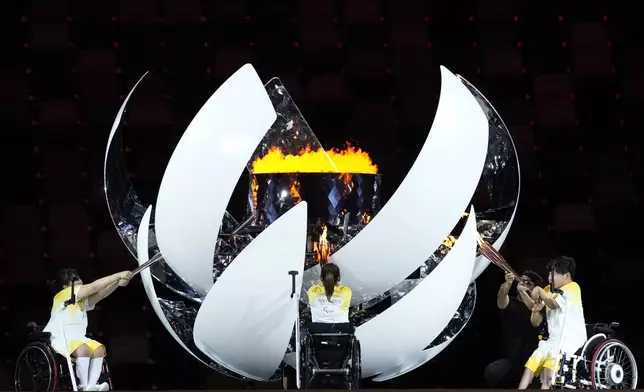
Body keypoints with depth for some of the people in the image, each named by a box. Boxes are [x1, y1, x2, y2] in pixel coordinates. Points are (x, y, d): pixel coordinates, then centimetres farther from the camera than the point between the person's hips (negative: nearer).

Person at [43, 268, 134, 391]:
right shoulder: (62, 295, -11)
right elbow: (94, 287, -16)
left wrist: (118, 282, -17)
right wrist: (119, 275, -15)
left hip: (76, 339, 8)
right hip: (58, 340, -8)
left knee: (99, 348, -14)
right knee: (83, 348, -33)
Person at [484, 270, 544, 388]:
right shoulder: (509, 302, 8)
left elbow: (534, 308, -18)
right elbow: (501, 296, -16)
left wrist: (522, 290, -35)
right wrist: (508, 283, -39)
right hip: (511, 358, 0)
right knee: (492, 371, -23)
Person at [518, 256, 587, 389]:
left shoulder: (573, 287, -6)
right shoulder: (548, 290, 15)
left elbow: (553, 304, -22)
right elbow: (536, 322, 17)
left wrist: (539, 291, -7)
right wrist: (536, 310, -5)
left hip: (571, 342, -8)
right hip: (553, 341, 8)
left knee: (548, 373, -25)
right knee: (529, 367, -5)